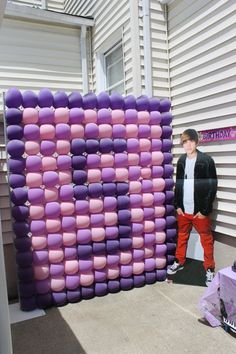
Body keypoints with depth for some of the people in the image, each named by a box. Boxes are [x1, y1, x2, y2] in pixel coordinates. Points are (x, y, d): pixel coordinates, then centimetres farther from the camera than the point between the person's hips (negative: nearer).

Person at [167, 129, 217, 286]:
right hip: (183, 209, 4)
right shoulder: (181, 160, 5)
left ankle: (210, 269, 22)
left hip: (200, 210, -4)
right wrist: (177, 205, 4)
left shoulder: (207, 160, -10)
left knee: (206, 239, 8)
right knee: (182, 236, 17)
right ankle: (180, 262, 34)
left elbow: (212, 187, -11)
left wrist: (205, 210, -13)